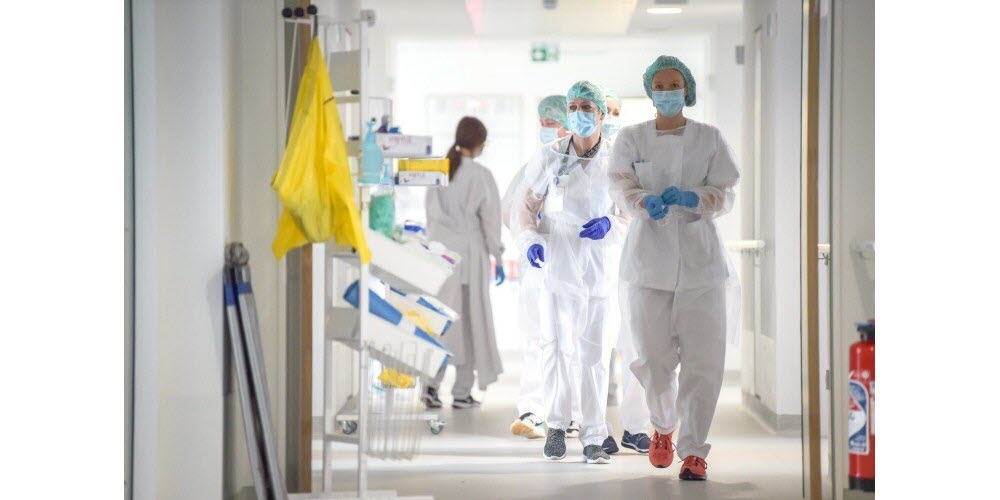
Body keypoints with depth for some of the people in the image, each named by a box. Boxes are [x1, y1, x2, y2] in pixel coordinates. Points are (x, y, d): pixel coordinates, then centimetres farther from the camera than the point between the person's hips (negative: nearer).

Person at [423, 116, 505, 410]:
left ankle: (431, 382, -3)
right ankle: (461, 393, 11)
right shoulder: (480, 176, -12)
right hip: (469, 252, -4)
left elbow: (431, 213, 6)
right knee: (470, 321, 6)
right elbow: (490, 219, -7)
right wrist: (498, 257, 2)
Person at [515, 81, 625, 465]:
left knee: (593, 352, 0)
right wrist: (529, 241, -16)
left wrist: (610, 225, -15)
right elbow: (525, 208, 3)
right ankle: (556, 425, 21)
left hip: (599, 264, 0)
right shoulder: (549, 157, 0)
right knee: (556, 346, 2)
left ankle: (593, 438, 8)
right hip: (555, 261, 0)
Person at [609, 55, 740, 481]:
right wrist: (647, 203, -26)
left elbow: (725, 194, 1)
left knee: (703, 359, -7)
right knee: (654, 358, 6)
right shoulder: (630, 138, 8)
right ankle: (663, 428, 32)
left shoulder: (710, 138, 7)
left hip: (700, 260, 0)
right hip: (648, 259, 1)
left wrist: (690, 198, -20)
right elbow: (621, 187, -4)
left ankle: (694, 449, 1)